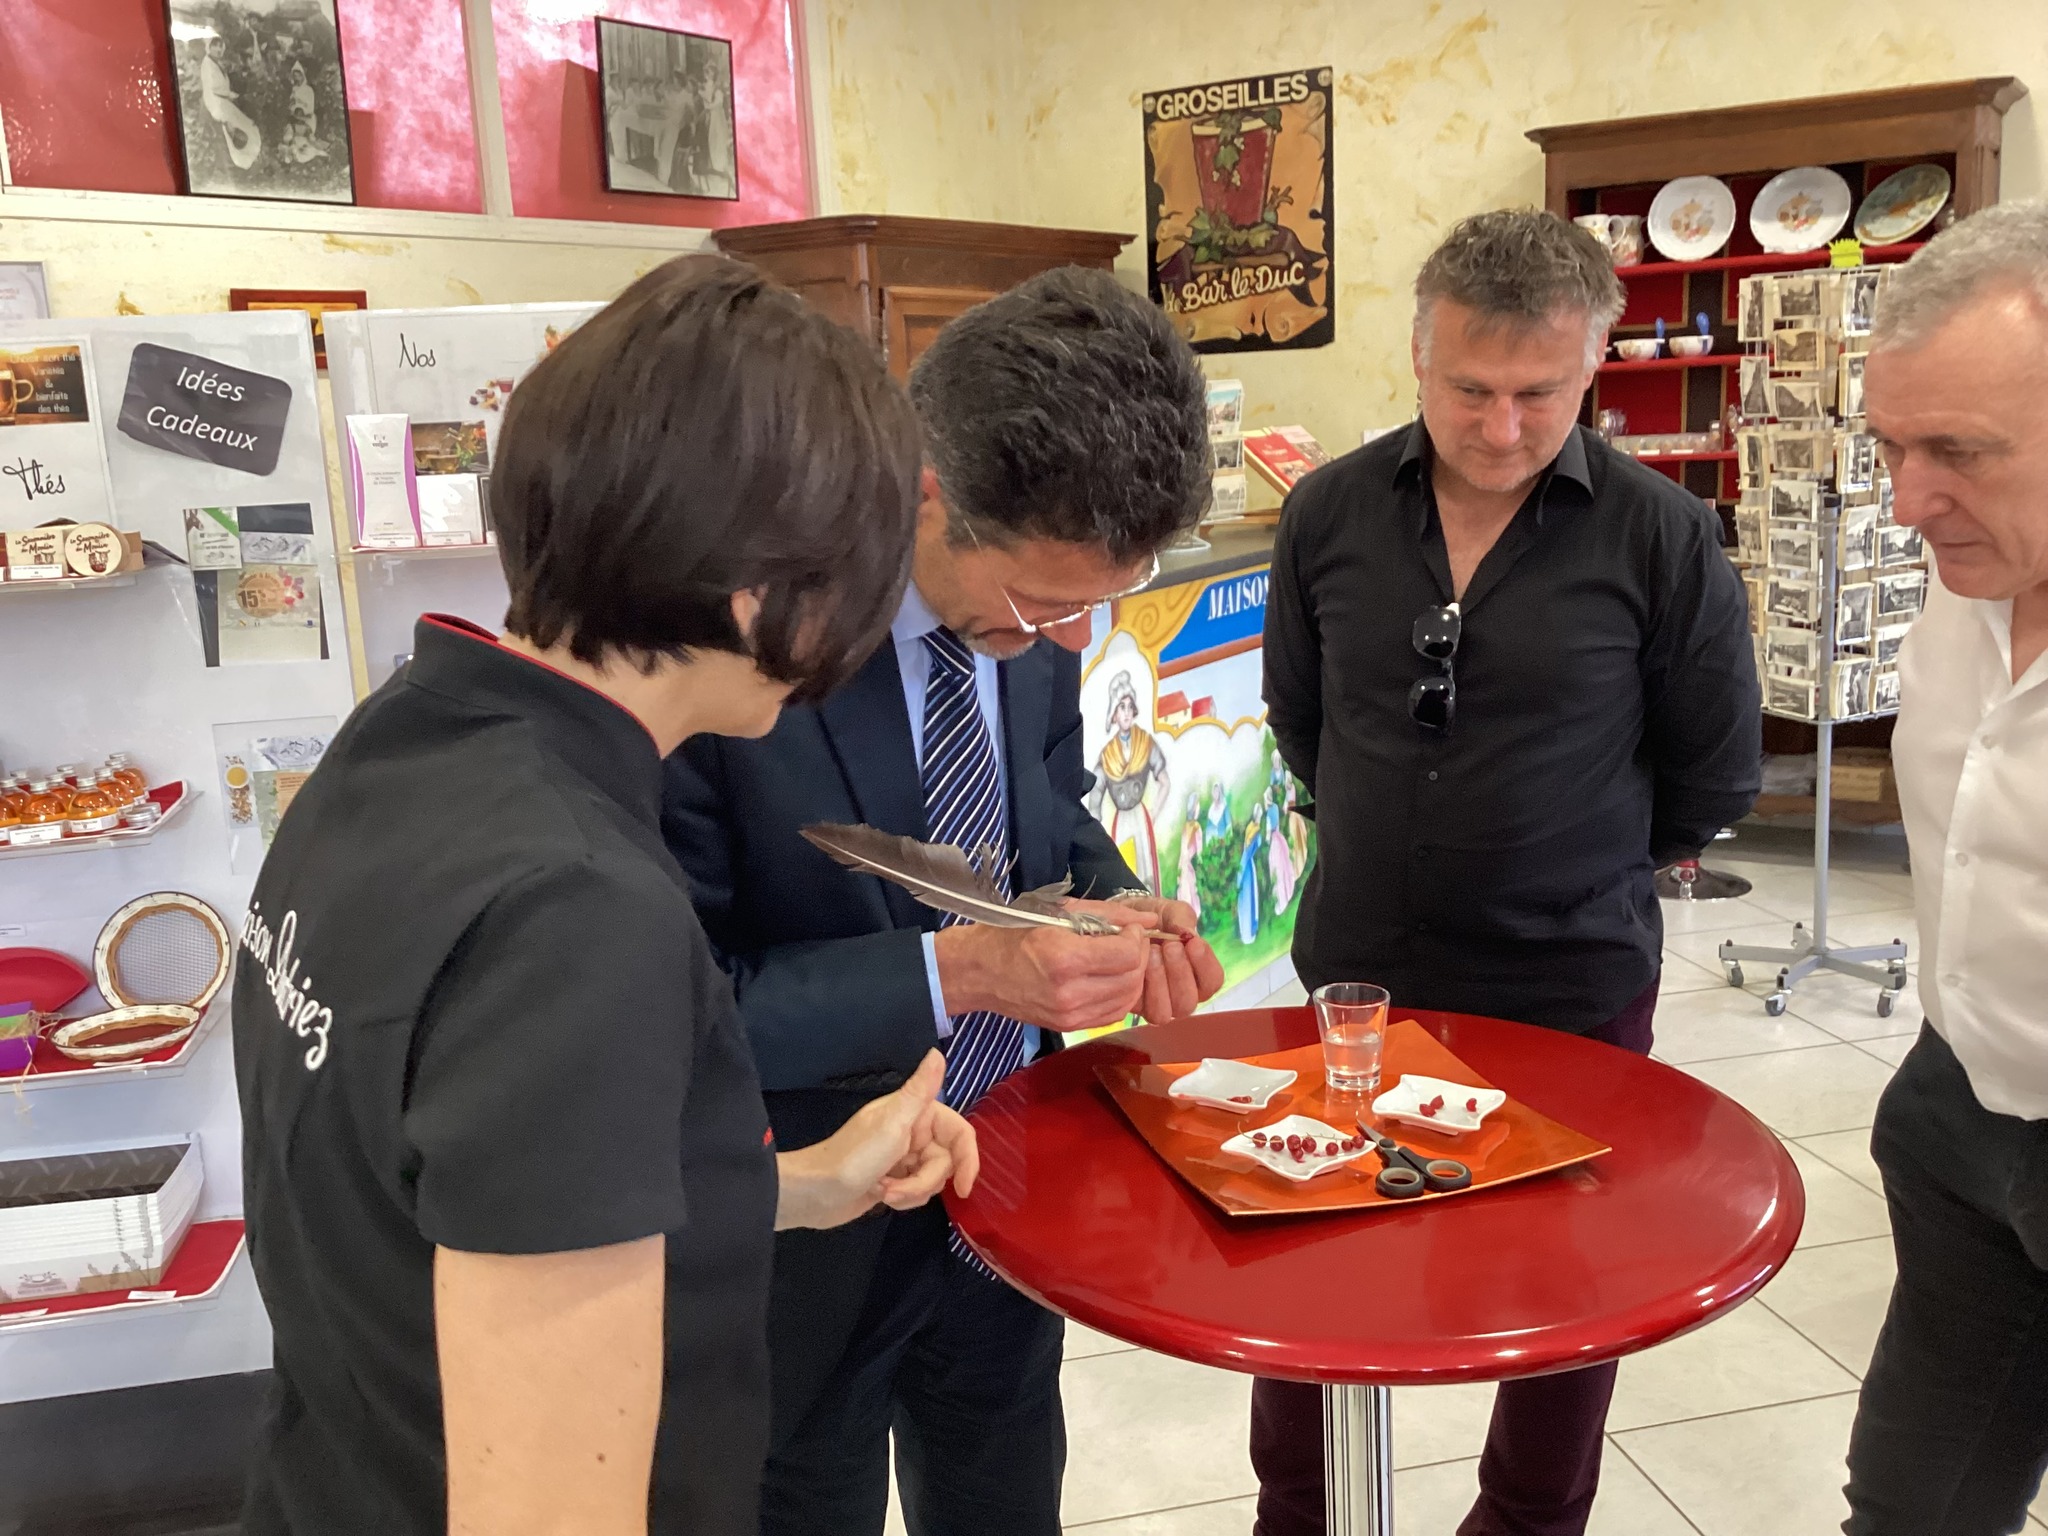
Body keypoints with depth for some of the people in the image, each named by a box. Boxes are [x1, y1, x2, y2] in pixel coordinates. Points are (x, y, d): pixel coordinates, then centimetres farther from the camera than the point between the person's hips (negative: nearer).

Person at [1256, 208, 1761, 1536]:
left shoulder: (1662, 537, -12)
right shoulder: (1330, 514, -4)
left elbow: (1716, 778, -1)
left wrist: (1576, 866, 8)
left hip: (1573, 990, -2)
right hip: (1356, 969, 2)